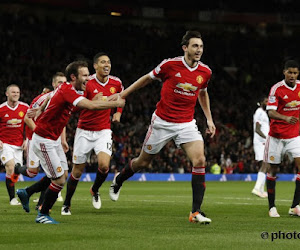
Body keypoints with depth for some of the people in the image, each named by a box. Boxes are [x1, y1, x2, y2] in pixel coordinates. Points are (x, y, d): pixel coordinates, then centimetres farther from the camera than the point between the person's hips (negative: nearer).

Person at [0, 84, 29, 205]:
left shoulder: (25, 108, 2)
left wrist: (26, 139, 4)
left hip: (19, 145, 4)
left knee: (16, 172, 1)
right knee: (10, 168, -19)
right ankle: (12, 198, -16)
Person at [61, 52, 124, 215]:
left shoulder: (116, 83, 0)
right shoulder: (87, 83, -13)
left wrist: (118, 112, 11)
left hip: (103, 131, 2)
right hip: (84, 131, -2)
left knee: (104, 165, -20)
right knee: (78, 170, 3)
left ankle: (95, 191, 12)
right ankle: (66, 204, 23)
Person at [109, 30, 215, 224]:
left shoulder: (205, 72, -2)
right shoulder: (170, 65, -13)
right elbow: (148, 79, 4)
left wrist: (209, 119, 14)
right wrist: (122, 94, 7)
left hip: (187, 124, 2)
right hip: (162, 122, -2)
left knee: (199, 160, -19)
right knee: (143, 162, 12)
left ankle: (196, 212, -15)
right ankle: (118, 181, 45)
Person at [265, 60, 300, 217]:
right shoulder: (277, 89, -12)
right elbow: (270, 112, -22)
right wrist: (286, 118, -38)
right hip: (276, 135, -3)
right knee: (272, 170, 3)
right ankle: (272, 207, 16)